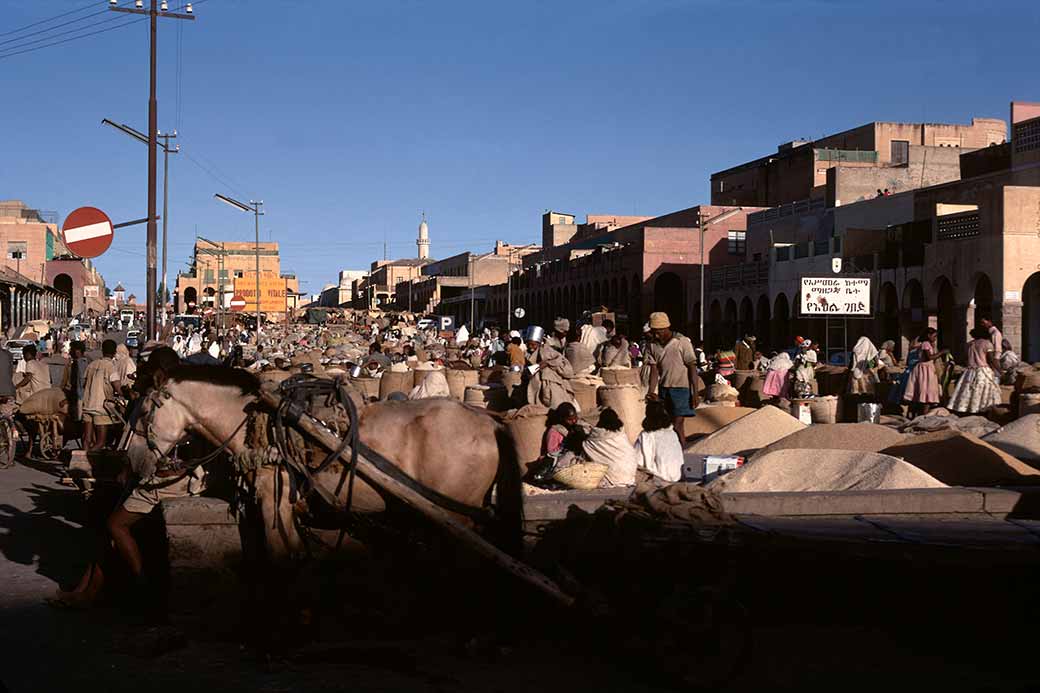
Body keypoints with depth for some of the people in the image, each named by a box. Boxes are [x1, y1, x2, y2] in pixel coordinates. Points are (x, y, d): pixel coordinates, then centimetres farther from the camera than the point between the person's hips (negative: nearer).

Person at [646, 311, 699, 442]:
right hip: (663, 388, 5)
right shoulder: (652, 346, 3)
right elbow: (654, 370, 0)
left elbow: (692, 368, -8)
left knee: (678, 424, -11)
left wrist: (695, 393, -12)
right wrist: (651, 391, -13)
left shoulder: (682, 342, -10)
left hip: (681, 388, -5)